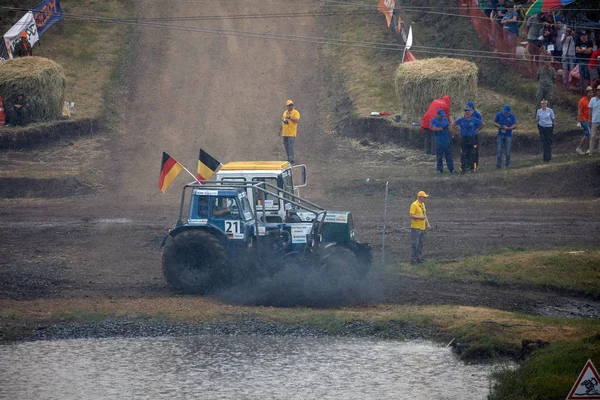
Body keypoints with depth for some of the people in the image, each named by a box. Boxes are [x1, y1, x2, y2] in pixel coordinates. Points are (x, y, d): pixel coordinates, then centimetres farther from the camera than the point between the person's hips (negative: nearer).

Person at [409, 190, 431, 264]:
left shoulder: (422, 204, 14)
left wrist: (427, 224, 14)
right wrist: (420, 217, -20)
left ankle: (419, 257, 19)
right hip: (415, 228, -9)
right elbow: (411, 216, -19)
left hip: (422, 228, 9)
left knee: (420, 244, 12)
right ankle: (413, 259, -7)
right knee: (414, 244, -8)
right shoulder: (414, 205, -13)